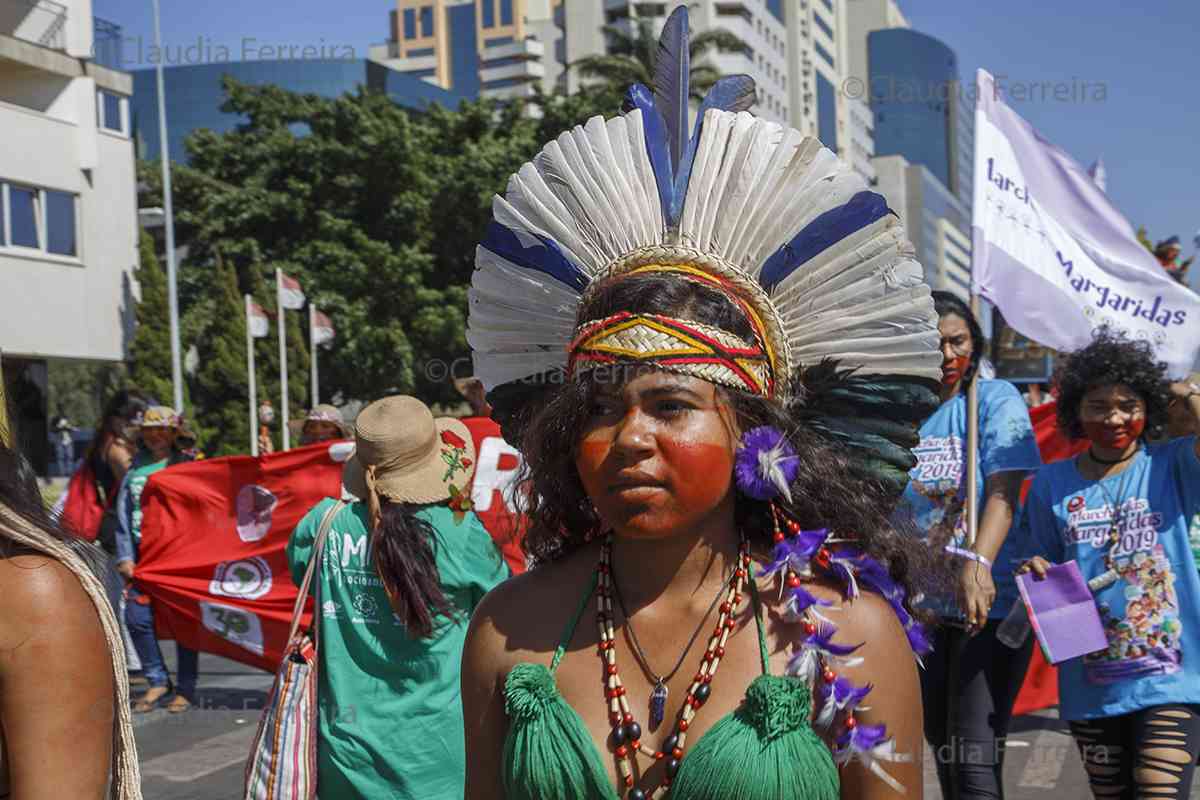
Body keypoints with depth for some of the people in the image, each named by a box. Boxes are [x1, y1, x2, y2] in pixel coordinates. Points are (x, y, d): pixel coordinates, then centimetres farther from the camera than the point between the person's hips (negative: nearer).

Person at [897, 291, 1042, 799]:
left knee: (975, 758, -10)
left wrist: (977, 564, -30)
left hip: (989, 603, -5)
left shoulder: (996, 398, -4)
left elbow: (1003, 491, -16)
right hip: (921, 603, 5)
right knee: (941, 744, 18)